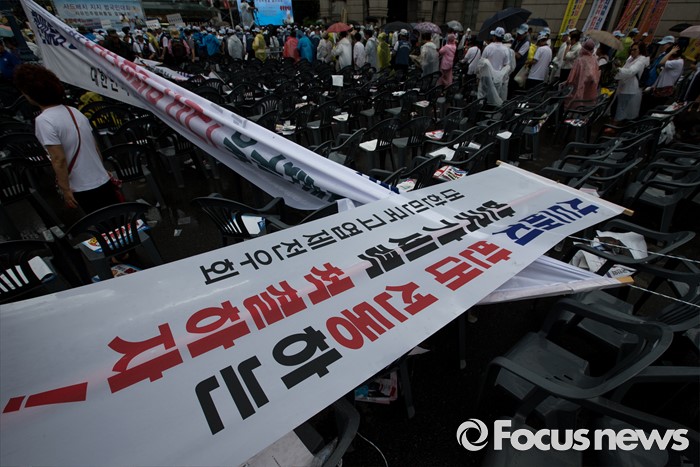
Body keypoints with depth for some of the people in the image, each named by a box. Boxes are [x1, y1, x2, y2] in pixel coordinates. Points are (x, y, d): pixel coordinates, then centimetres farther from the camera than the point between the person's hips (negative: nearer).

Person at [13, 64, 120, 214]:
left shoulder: (43, 121, -14)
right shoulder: (73, 111, 6)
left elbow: (59, 159, -18)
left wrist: (65, 189, -9)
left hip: (84, 189, -6)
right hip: (103, 181, 6)